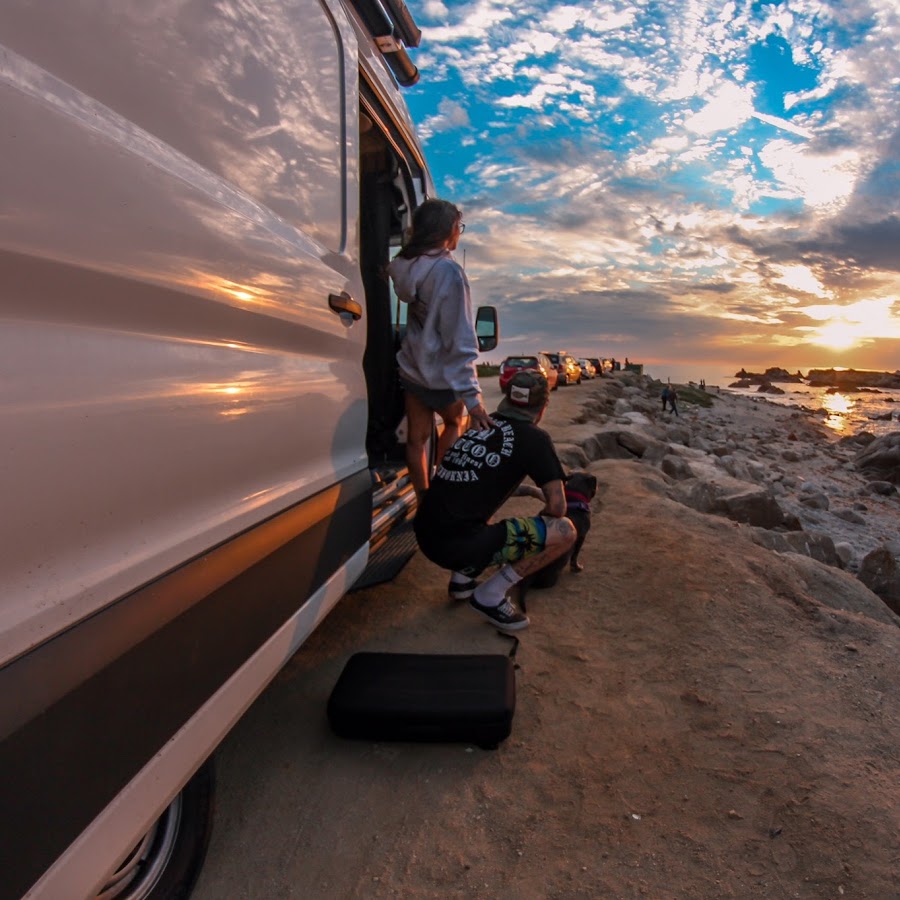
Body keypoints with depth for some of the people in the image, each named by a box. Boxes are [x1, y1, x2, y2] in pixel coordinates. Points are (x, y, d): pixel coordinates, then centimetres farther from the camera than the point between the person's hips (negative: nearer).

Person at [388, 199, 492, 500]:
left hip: (410, 369, 5)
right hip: (440, 376, -5)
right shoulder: (449, 271, -23)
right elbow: (459, 340, -24)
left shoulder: (405, 264, -2)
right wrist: (472, 396, -22)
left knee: (416, 438, 13)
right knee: (454, 422, 23)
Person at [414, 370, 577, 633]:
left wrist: (531, 490, 35)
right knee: (565, 531, -1)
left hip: (425, 536, 8)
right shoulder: (534, 438, -3)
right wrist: (537, 525, 17)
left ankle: (462, 579, 25)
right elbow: (557, 507, -4)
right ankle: (489, 597, 4)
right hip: (459, 546, -8)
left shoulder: (480, 425, 16)